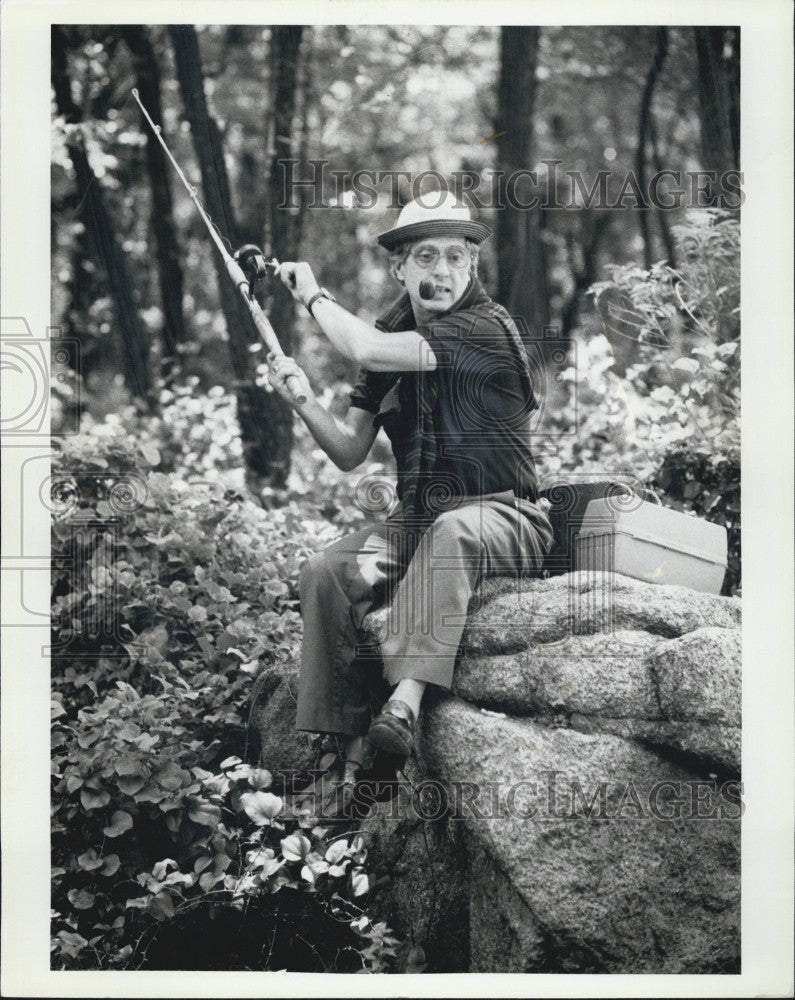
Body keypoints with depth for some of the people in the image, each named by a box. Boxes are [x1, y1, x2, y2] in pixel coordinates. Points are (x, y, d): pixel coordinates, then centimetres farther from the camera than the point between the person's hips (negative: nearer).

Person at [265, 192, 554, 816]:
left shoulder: (488, 327, -12)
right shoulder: (392, 336, 11)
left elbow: (368, 350, -24)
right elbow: (351, 454, 11)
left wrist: (314, 294, -6)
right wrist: (305, 402, -7)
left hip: (502, 516, -6)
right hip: (416, 519, 6)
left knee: (452, 531, -40)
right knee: (327, 572, -20)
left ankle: (407, 701, -51)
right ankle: (354, 752, -21)